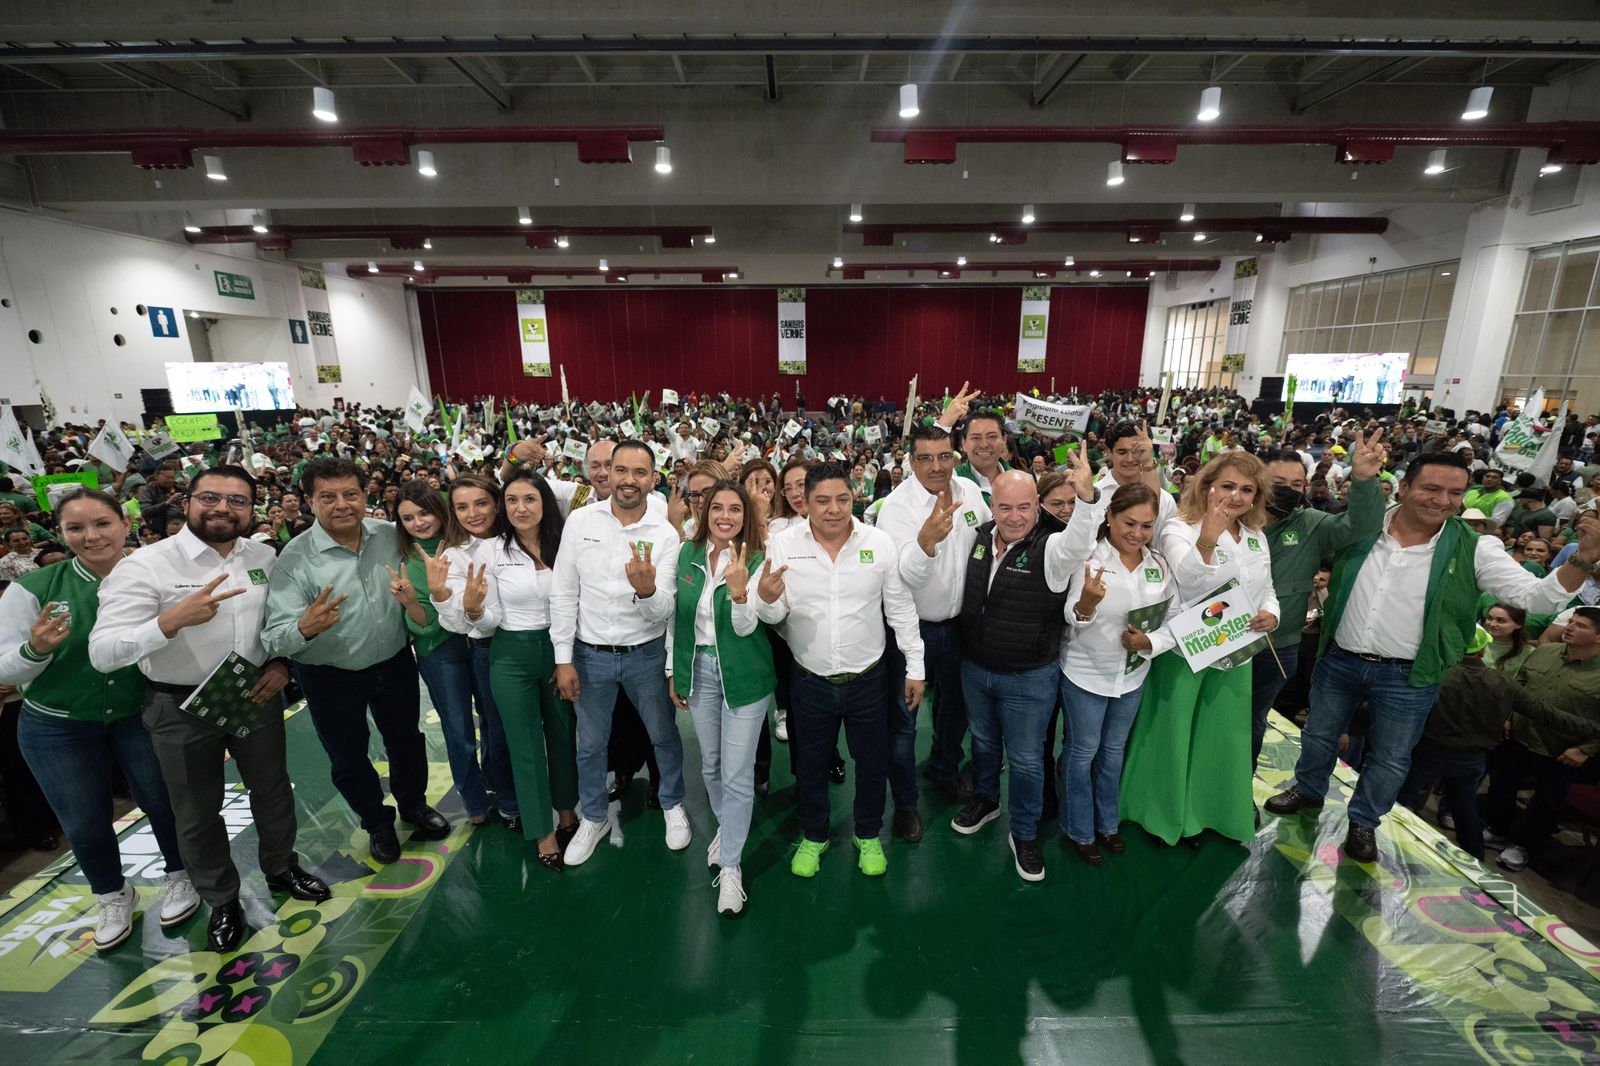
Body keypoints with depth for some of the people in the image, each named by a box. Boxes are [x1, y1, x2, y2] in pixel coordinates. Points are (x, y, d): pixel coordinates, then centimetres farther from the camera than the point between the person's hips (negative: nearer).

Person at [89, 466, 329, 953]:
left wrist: (281, 662, -7)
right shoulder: (144, 566, -17)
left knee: (273, 789, 19)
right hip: (182, 707, -3)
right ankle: (221, 901, 39)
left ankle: (281, 868, 45)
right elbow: (102, 652, -22)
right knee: (197, 812, 15)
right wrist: (174, 618, -37)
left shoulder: (264, 556, -4)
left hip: (256, 694, 3)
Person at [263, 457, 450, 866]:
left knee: (405, 739, 21)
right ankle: (377, 823, 42)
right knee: (348, 758, 16)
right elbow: (276, 638, -24)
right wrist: (306, 628, -44)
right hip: (331, 678, -2)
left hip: (395, 663, 3)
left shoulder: (390, 536, -10)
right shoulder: (295, 558, -20)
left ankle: (415, 805, 47)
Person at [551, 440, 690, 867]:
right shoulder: (580, 521, -9)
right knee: (590, 744, 18)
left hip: (646, 654, -1)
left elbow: (663, 610, -15)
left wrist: (646, 589, -39)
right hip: (590, 654, 1)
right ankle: (594, 818, 43)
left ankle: (673, 805, 44)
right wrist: (563, 659, -5)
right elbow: (563, 594, -4)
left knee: (664, 735, 17)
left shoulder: (665, 534, -12)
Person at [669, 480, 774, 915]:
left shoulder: (755, 561, -13)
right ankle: (726, 826, 46)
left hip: (743, 675, -4)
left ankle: (731, 866, 20)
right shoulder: (688, 554, -1)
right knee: (710, 763, 20)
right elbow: (679, 617, 7)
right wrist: (675, 672, 9)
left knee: (737, 774, 2)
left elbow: (746, 627, -19)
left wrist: (739, 590, -39)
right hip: (698, 670, 4)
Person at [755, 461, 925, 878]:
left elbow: (901, 609, -2)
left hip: (867, 678, 1)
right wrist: (766, 599, -32)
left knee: (872, 763, 19)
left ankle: (869, 836, 46)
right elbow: (774, 615, -9)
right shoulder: (783, 545, -12)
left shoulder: (879, 543, -10)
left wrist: (915, 668, 1)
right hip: (811, 681, 0)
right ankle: (813, 837, 45)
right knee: (810, 765, 19)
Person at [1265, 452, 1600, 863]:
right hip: (1339, 661, 1)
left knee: (1390, 759, 15)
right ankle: (1308, 790, 42)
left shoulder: (1473, 550, -10)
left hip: (1407, 678, -1)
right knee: (1318, 734, 19)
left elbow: (1536, 596, -15)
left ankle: (1364, 821, 37)